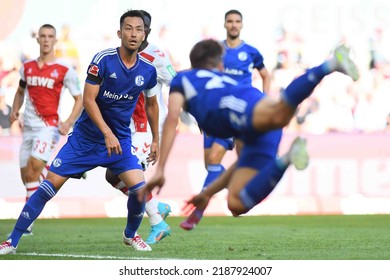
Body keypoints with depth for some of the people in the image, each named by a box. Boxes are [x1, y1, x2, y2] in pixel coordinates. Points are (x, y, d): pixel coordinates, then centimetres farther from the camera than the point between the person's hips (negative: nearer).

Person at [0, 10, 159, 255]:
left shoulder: (148, 70, -3)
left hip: (120, 140, 3)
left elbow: (151, 104, 15)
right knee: (51, 184, -7)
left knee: (140, 188, -16)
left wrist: (156, 139, 18)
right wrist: (107, 133, -27)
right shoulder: (103, 60, -15)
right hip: (86, 137, -2)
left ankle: (131, 235, 15)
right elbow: (88, 100, -18)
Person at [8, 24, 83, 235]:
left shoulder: (64, 70, -5)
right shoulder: (27, 67, 9)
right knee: (26, 176, 2)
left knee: (32, 171, -17)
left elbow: (79, 99, 1)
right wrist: (15, 110, 6)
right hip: (28, 127, 5)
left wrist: (68, 123, -12)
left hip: (49, 126, -5)